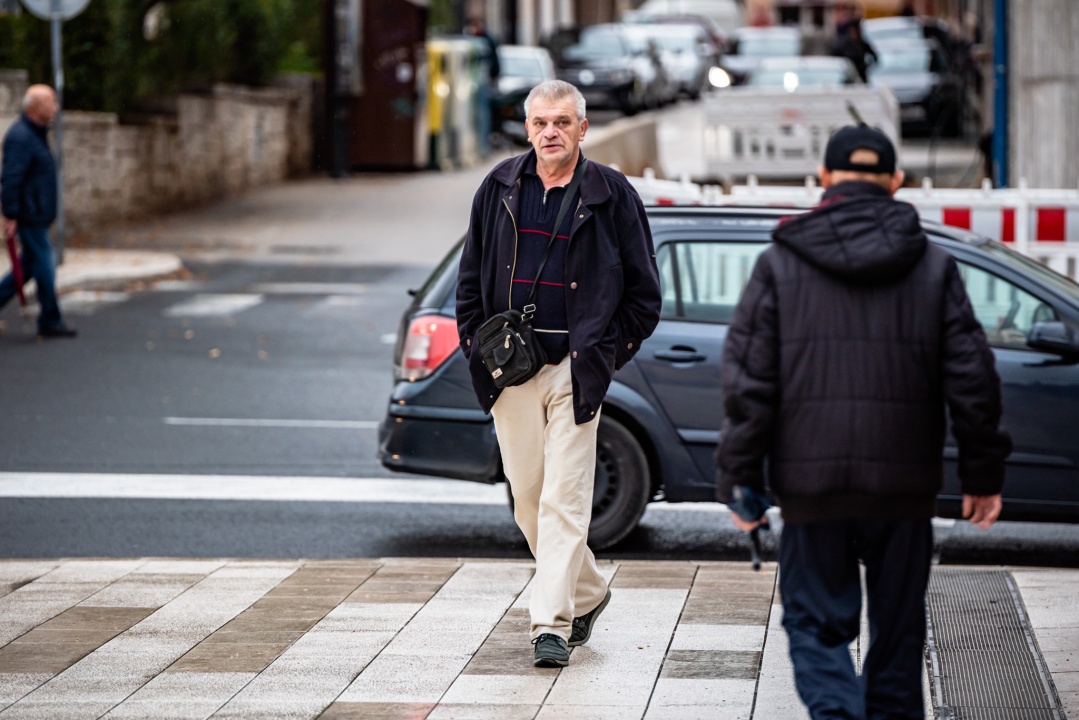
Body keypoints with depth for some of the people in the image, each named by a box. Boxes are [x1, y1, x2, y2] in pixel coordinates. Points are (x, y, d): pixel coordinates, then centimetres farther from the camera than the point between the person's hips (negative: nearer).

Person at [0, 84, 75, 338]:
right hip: (29, 215, -10)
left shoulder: (36, 133, 14)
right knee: (44, 264, -3)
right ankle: (50, 321, 5)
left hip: (37, 214, 10)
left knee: (31, 265, 14)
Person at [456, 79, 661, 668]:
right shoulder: (501, 188, 8)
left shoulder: (611, 195, -2)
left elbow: (643, 288, 4)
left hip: (575, 369, -4)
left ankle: (552, 622, -8)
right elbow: (471, 275, 16)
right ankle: (587, 593, 28)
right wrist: (477, 342, 7)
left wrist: (610, 350, -2)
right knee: (527, 498, 9)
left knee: (563, 499, -8)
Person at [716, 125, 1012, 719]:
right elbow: (972, 380, 3)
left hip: (812, 485, -1)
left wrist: (740, 480, 1)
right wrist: (984, 474, 11)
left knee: (817, 623, 6)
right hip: (905, 488, 1)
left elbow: (748, 381, -4)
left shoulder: (780, 263, 0)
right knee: (898, 628, 14)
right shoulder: (933, 266, 3)